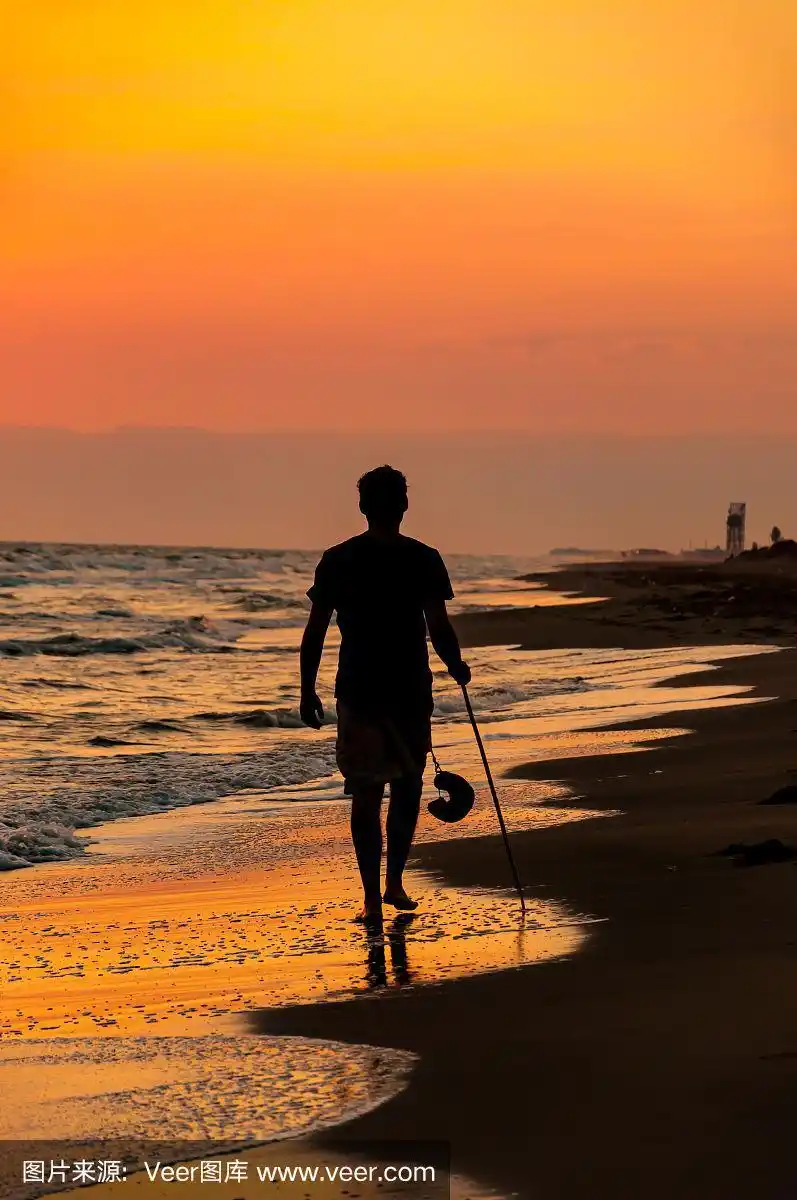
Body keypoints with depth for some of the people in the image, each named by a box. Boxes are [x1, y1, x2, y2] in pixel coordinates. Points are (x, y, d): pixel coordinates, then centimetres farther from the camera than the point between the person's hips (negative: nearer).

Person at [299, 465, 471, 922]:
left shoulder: (337, 561, 0)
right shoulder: (423, 560, -5)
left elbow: (314, 633, -1)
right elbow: (440, 629, -8)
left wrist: (308, 691, 7)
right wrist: (457, 668, 11)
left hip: (357, 694, 1)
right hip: (412, 693, -1)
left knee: (366, 796, 3)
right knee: (407, 788, 16)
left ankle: (373, 898, -3)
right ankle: (394, 883, 19)